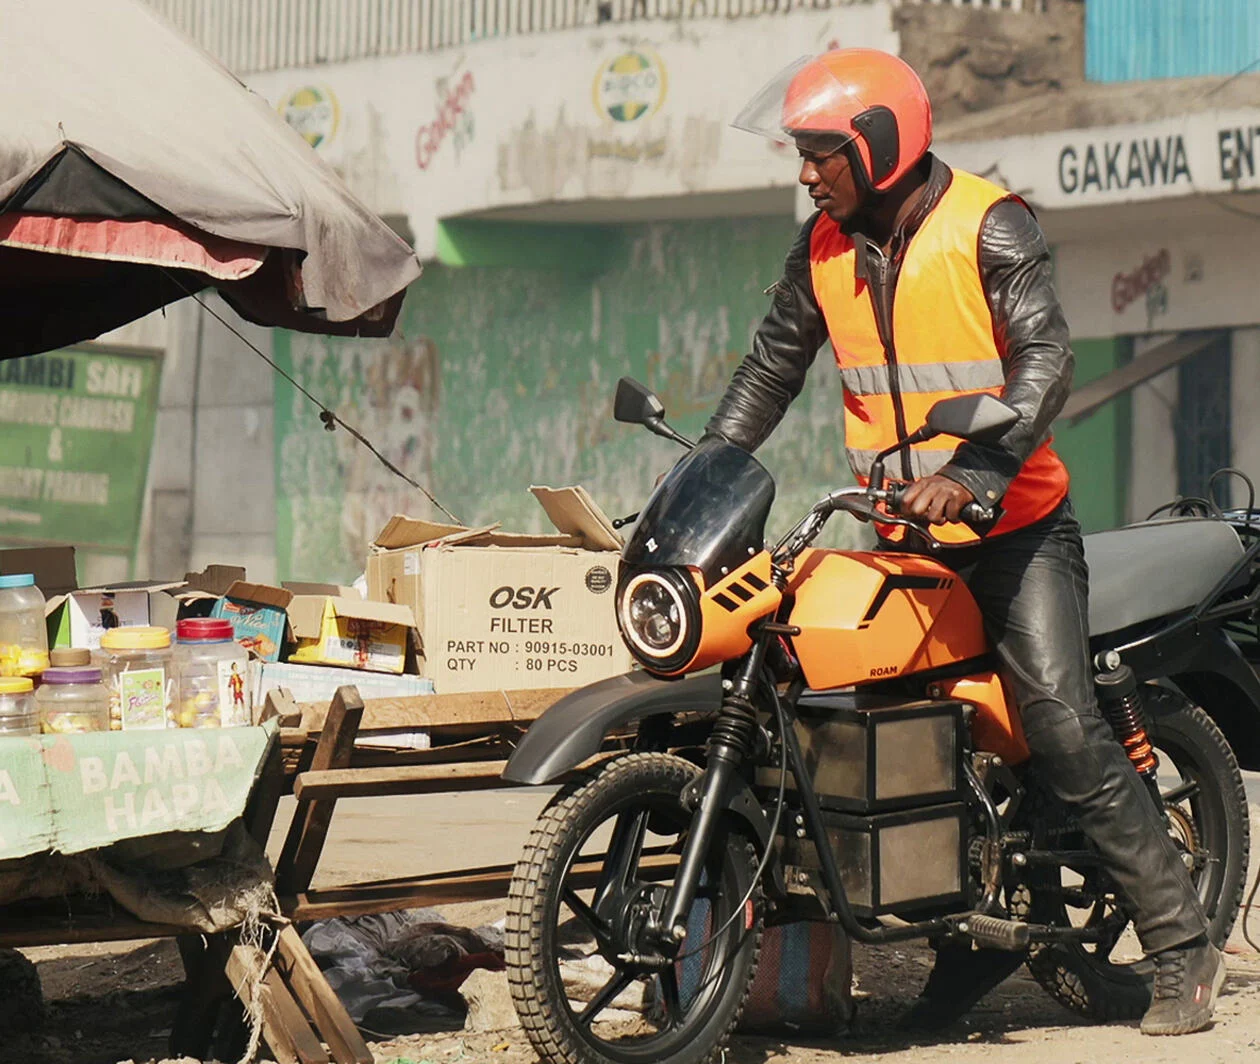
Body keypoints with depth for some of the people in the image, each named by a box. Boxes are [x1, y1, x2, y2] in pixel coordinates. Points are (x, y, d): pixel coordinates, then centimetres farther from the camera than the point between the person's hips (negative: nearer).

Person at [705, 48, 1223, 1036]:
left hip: (1016, 525, -6)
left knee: (1064, 732, -15)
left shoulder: (989, 226, -13)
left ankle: (1183, 946, -7)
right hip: (902, 537, 6)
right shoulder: (824, 248, 6)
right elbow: (772, 369, 15)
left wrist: (975, 468, -38)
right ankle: (984, 930, 18)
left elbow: (1046, 359, -23)